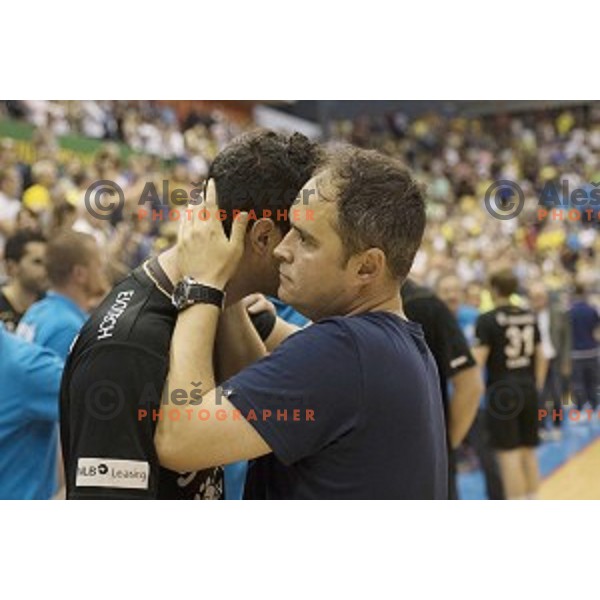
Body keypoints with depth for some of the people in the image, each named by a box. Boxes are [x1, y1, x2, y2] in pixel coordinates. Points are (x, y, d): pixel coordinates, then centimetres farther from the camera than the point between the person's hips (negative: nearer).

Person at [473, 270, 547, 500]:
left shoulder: (488, 320, -10)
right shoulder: (530, 317, 8)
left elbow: (478, 360, -15)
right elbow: (540, 357, 13)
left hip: (501, 390, -6)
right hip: (528, 390, 6)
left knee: (509, 454, -2)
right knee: (528, 452, 14)